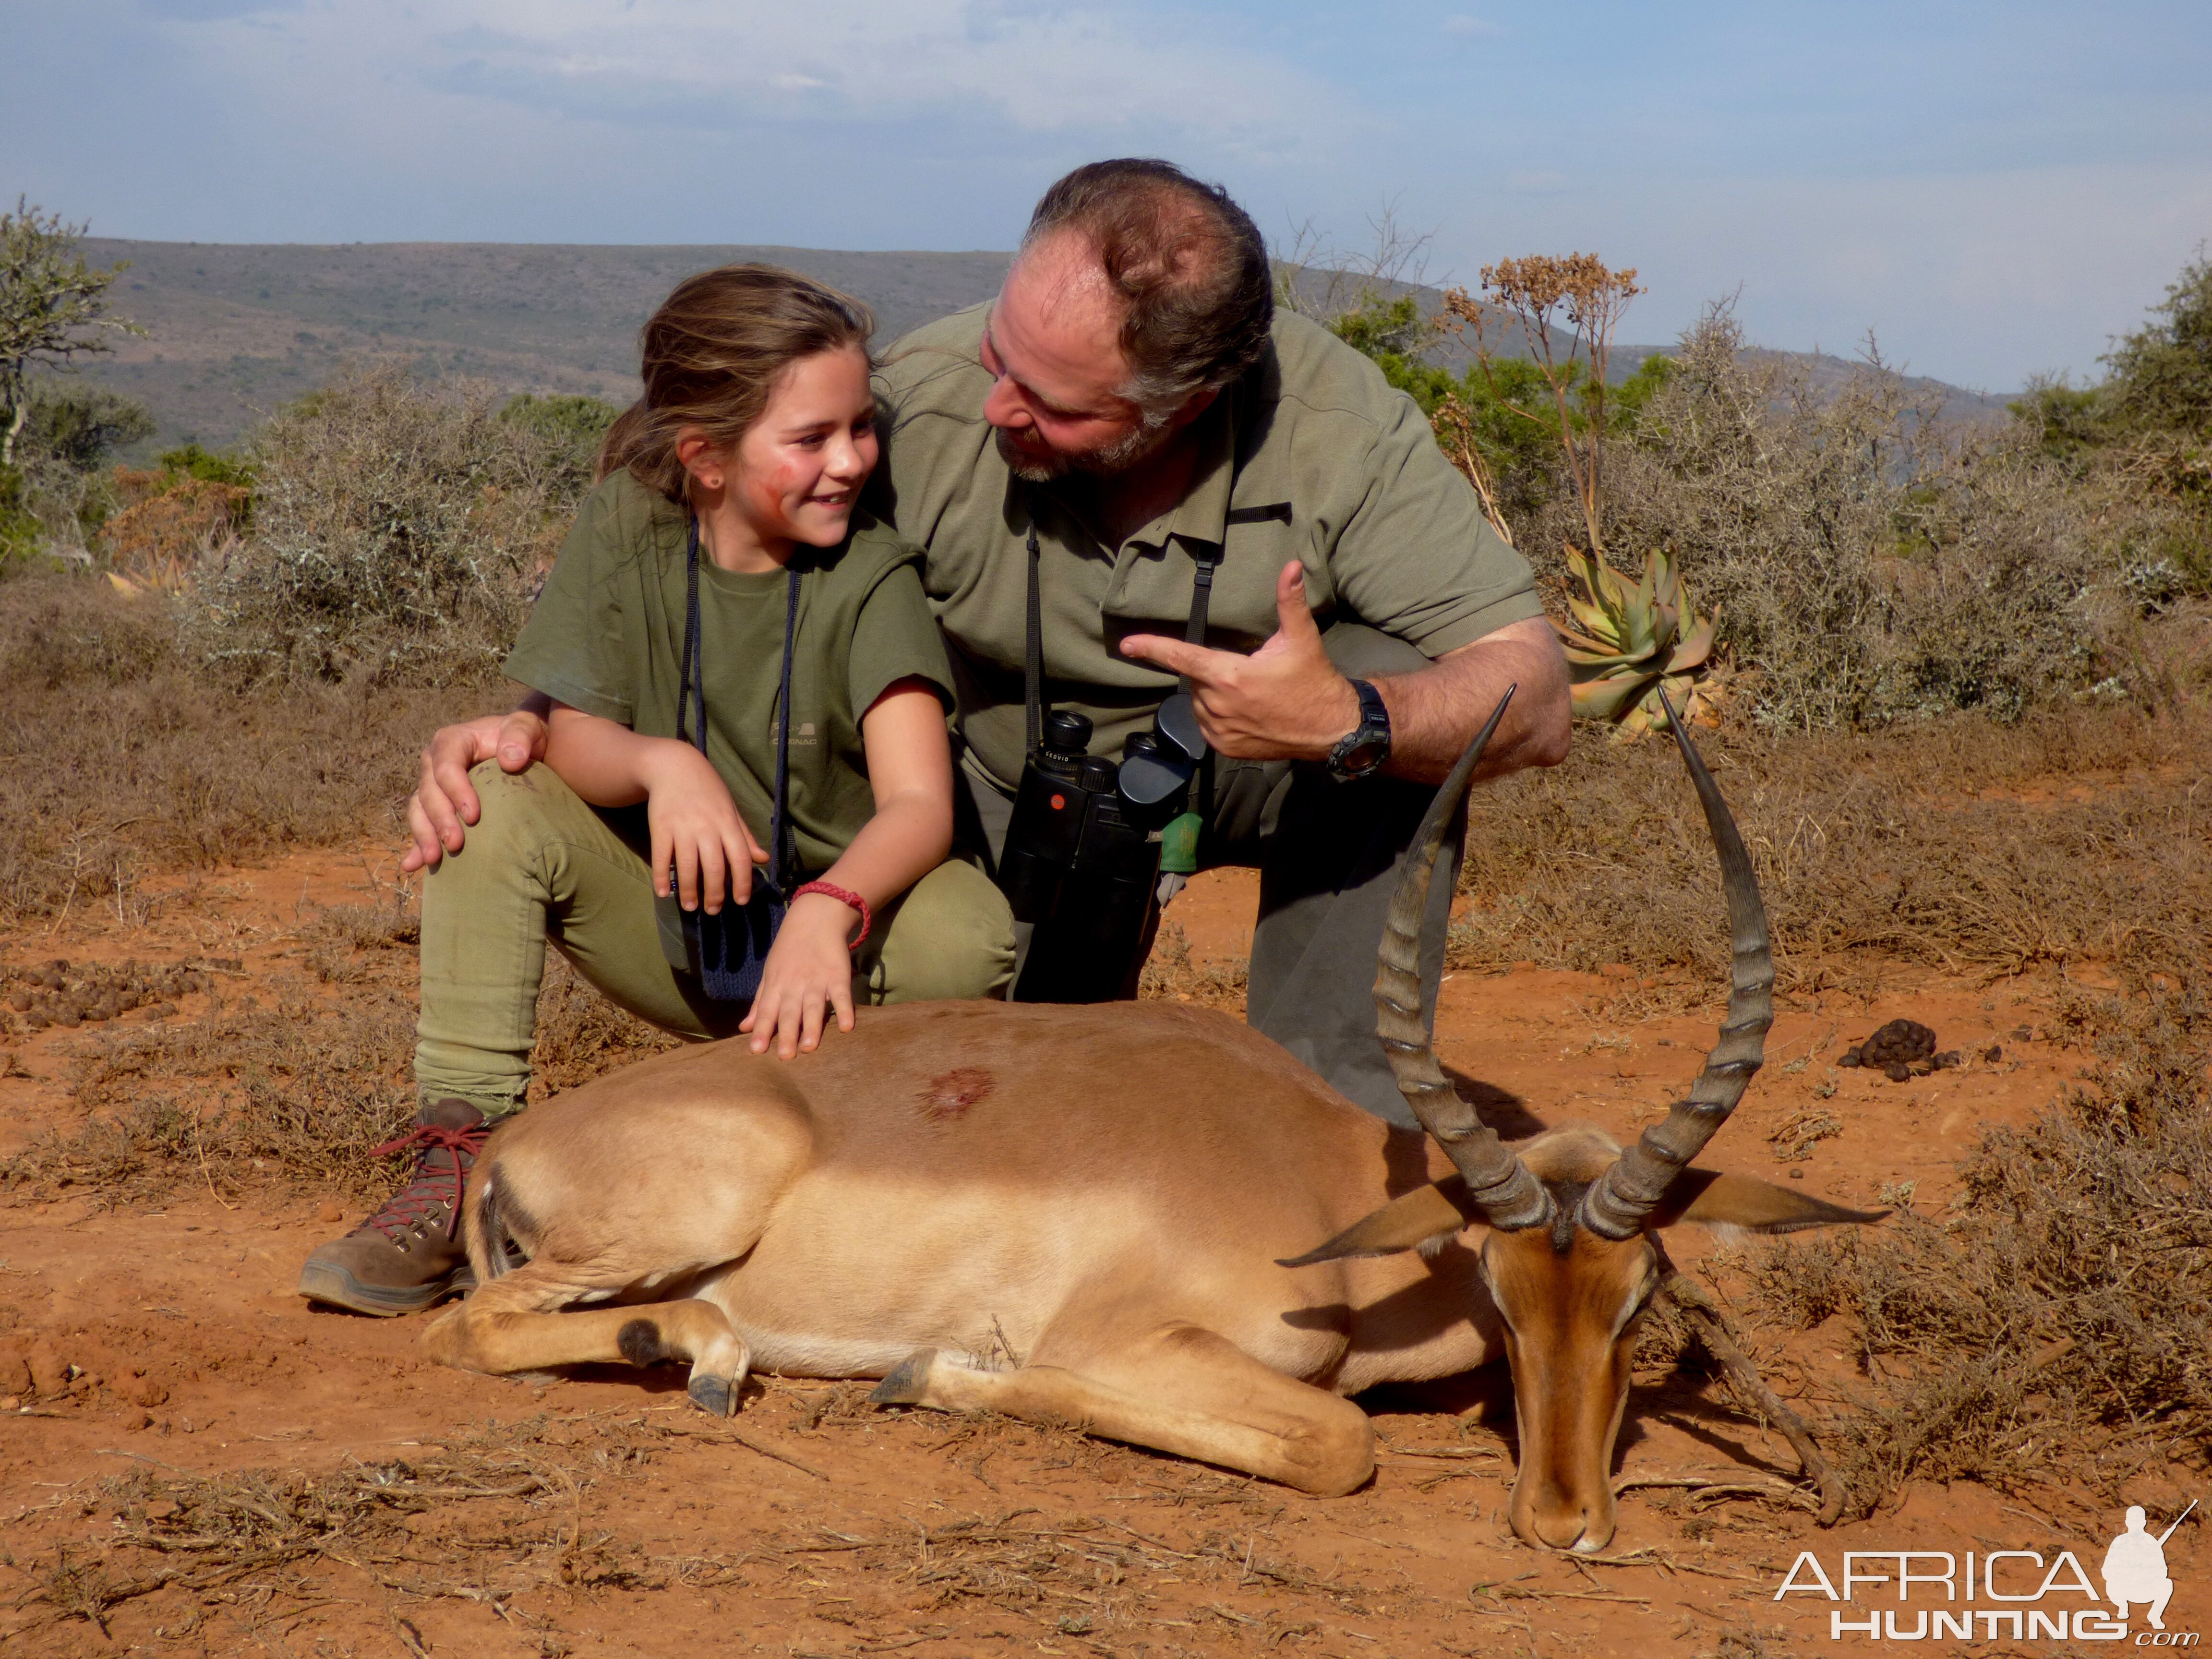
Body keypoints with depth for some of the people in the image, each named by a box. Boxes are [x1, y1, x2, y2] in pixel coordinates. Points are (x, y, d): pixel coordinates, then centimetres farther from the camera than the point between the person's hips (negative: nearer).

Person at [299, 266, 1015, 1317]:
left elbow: (919, 804, -26)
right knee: (494, 812, -22)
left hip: (835, 933, -2)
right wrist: (662, 765, -37)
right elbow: (570, 736, -12)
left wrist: (825, 911, -47)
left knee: (968, 934, -34)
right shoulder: (630, 524, -7)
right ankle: (460, 1163, -22)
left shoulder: (871, 578, -14)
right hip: (671, 932, 2)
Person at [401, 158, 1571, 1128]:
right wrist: (536, 718, -31)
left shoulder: (1342, 433, -31)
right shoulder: (924, 405, -31)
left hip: (1243, 776, 0)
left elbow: (1532, 702, -31)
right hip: (1008, 782, 0)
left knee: (1393, 688, -32)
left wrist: (1348, 722, -51)